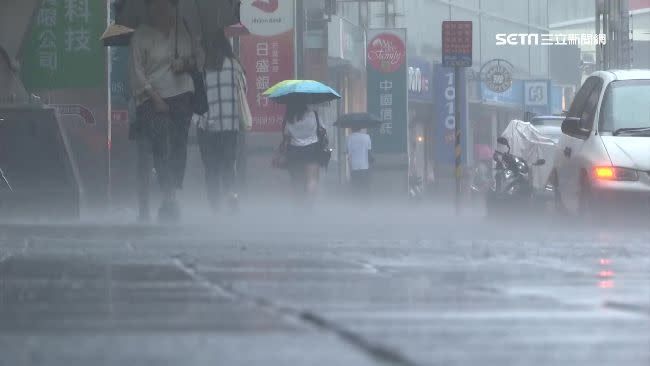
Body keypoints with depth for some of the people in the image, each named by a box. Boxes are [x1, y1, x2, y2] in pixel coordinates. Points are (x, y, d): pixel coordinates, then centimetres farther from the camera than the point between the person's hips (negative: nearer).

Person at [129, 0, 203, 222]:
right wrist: (155, 99, -12)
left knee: (179, 146, -1)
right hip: (153, 99, -4)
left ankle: (171, 196, 5)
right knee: (160, 146, -17)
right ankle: (169, 197, -22)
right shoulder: (142, 36, -2)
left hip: (182, 97, 4)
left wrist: (186, 63, -5)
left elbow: (199, 55, 18)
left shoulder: (183, 31, 12)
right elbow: (137, 73, -5)